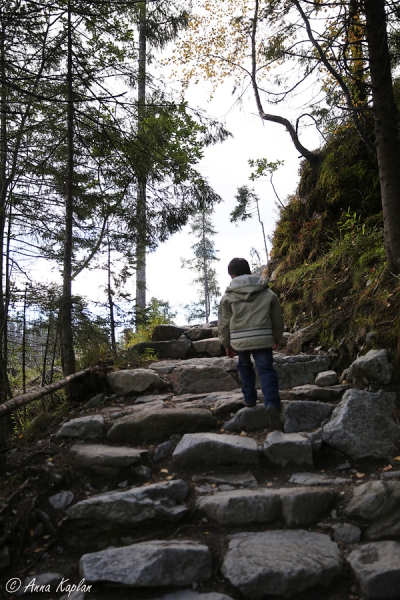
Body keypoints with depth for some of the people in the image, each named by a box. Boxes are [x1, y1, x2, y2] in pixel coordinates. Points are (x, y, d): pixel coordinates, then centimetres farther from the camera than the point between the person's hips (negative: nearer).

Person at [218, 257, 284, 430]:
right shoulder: (268, 293, 8)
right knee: (266, 370, 2)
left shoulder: (228, 297, 2)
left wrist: (226, 344, 16)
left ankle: (249, 398, 30)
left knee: (245, 367, 25)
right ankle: (272, 404, -18)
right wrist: (276, 339, 28)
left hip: (239, 341, 0)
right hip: (263, 339, 0)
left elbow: (223, 324, 4)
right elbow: (277, 320, 15)